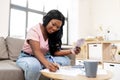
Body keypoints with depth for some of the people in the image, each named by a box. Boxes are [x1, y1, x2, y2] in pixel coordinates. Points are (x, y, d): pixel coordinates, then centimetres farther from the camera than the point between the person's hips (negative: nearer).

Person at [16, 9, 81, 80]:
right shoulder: (34, 30, -18)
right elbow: (36, 51, -29)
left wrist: (71, 51, -19)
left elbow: (55, 51, -5)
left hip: (43, 58, 6)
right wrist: (47, 64, -47)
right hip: (27, 57, -5)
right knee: (34, 66, -41)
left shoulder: (53, 35, 2)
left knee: (65, 60, -13)